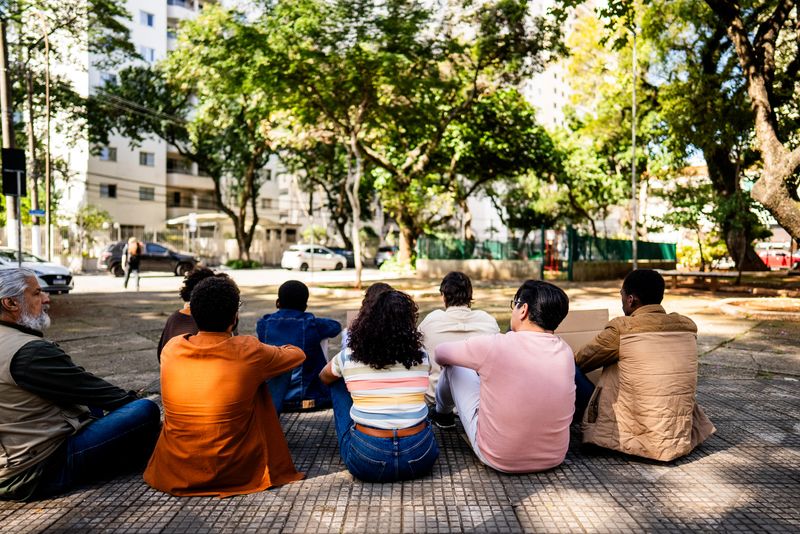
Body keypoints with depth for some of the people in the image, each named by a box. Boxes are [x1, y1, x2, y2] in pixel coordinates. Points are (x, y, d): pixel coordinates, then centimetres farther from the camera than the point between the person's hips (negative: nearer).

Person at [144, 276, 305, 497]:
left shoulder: (171, 348, -7)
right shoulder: (249, 351, -15)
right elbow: (298, 354, 5)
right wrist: (277, 351, 28)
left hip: (172, 475, 3)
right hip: (237, 474, -3)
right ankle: (274, 466, 31)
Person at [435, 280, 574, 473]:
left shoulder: (494, 346, -21)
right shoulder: (565, 351, -7)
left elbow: (441, 353, -2)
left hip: (498, 460, -4)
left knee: (454, 367, 11)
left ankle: (442, 413, 42)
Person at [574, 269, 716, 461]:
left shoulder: (621, 328, -12)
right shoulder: (688, 326, 2)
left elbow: (577, 364, 1)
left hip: (640, 442, -5)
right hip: (684, 441, 5)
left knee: (611, 371, 12)